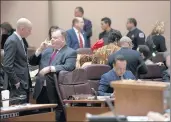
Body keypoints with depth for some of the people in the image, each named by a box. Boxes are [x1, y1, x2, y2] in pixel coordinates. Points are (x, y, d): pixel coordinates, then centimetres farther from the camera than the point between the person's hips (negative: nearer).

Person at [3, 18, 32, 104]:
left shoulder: (19, 40, 15)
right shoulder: (12, 41, -15)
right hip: (17, 87, -10)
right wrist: (16, 82, -17)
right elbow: (7, 66, -20)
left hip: (24, 84, 10)